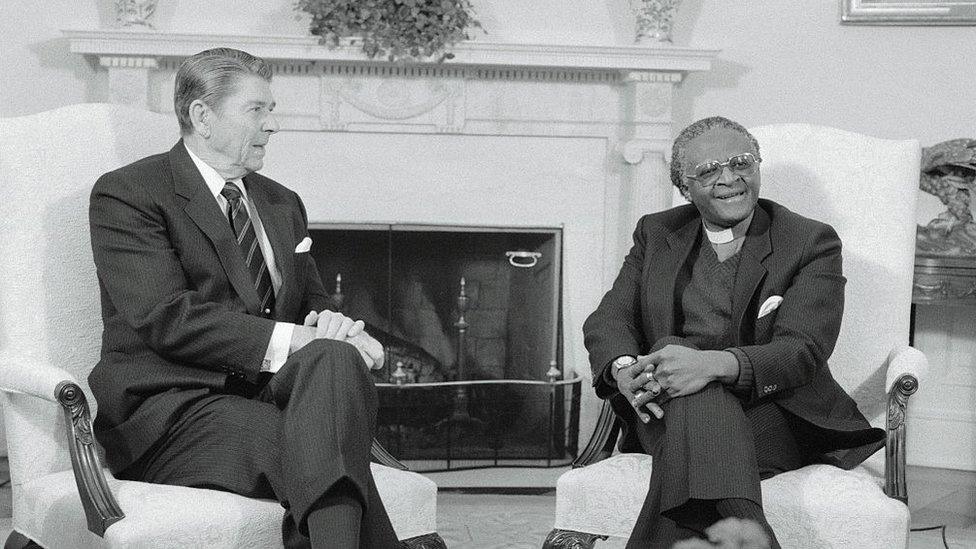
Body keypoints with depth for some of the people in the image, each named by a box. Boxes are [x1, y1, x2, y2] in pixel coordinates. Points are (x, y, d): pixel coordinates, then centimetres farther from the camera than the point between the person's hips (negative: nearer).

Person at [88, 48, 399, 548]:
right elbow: (167, 319, -14)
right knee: (327, 455, -34)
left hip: (270, 392, 6)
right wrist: (292, 339, -22)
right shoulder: (126, 194, -1)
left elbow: (312, 302, 22)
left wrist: (329, 325, -6)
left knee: (335, 359, -31)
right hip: (171, 410, -5)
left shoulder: (282, 203, 23)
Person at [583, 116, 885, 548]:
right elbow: (608, 318, 6)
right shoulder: (656, 234, 16)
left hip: (777, 419, -2)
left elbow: (803, 351, -11)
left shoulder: (811, 242, 3)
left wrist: (712, 363, -31)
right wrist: (623, 368, -21)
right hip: (666, 412, 2)